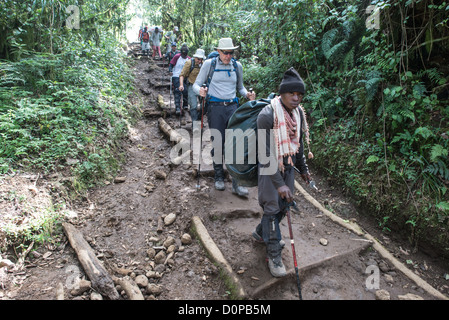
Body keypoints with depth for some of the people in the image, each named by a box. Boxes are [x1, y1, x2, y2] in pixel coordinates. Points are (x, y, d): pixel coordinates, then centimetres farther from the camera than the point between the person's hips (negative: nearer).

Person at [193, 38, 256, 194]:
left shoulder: (237, 66, 11)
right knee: (217, 143, 2)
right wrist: (200, 90, -18)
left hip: (232, 107, 2)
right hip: (215, 107, -2)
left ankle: (237, 183, -1)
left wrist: (247, 94, 1)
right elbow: (196, 84, 6)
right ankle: (219, 177, 20)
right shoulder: (209, 64, 3)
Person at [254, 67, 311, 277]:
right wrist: (279, 183, -29)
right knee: (272, 208, 0)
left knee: (284, 205, 17)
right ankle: (273, 254, 17)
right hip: (270, 168, -7)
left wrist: (303, 169, 18)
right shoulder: (267, 115, -24)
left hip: (289, 166, 8)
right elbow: (266, 153, -26)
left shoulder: (298, 112, -1)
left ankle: (261, 233, 42)